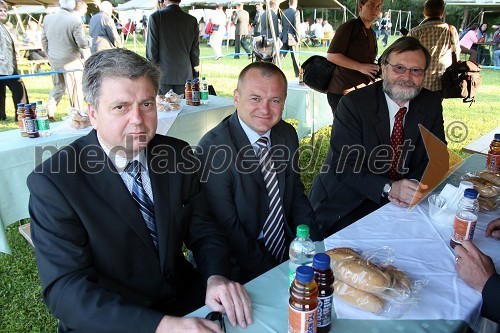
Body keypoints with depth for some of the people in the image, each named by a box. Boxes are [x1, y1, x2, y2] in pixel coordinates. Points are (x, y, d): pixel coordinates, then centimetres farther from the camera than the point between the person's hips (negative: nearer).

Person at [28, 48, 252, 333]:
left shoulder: (178, 155, -3)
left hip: (188, 302, 2)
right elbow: (65, 289, -18)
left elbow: (203, 230, 2)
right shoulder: (52, 183, -15)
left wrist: (216, 277, -19)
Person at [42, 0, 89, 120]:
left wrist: (49, 55, 21)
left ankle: (48, 113, 15)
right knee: (75, 89, 5)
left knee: (58, 87, 19)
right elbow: (82, 43, -13)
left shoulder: (47, 18, 2)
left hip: (54, 60, 6)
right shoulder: (74, 22, -16)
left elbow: (44, 39, 9)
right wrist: (89, 43, 8)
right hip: (70, 61, -6)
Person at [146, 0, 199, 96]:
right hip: (185, 75, 2)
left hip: (163, 74, -2)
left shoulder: (156, 17, -5)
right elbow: (195, 50, 6)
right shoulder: (192, 20, 2)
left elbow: (151, 48, -6)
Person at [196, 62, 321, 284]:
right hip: (243, 272, -6)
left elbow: (297, 197, 10)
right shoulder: (213, 149, -18)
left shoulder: (287, 135, 2)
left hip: (290, 255, 6)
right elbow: (228, 229, -16)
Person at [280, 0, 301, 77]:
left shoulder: (284, 12, 8)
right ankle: (298, 73, 14)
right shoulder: (296, 12, -9)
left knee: (281, 55, 4)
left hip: (284, 37, 5)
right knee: (295, 56, 4)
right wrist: (298, 38, -9)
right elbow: (296, 26, -14)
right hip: (292, 37, -5)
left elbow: (282, 24, 12)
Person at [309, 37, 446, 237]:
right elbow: (343, 166, -19)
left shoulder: (431, 105, 1)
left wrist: (413, 186, -19)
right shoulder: (353, 104, -14)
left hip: (398, 204, 5)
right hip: (345, 207, -4)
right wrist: (389, 188, -32)